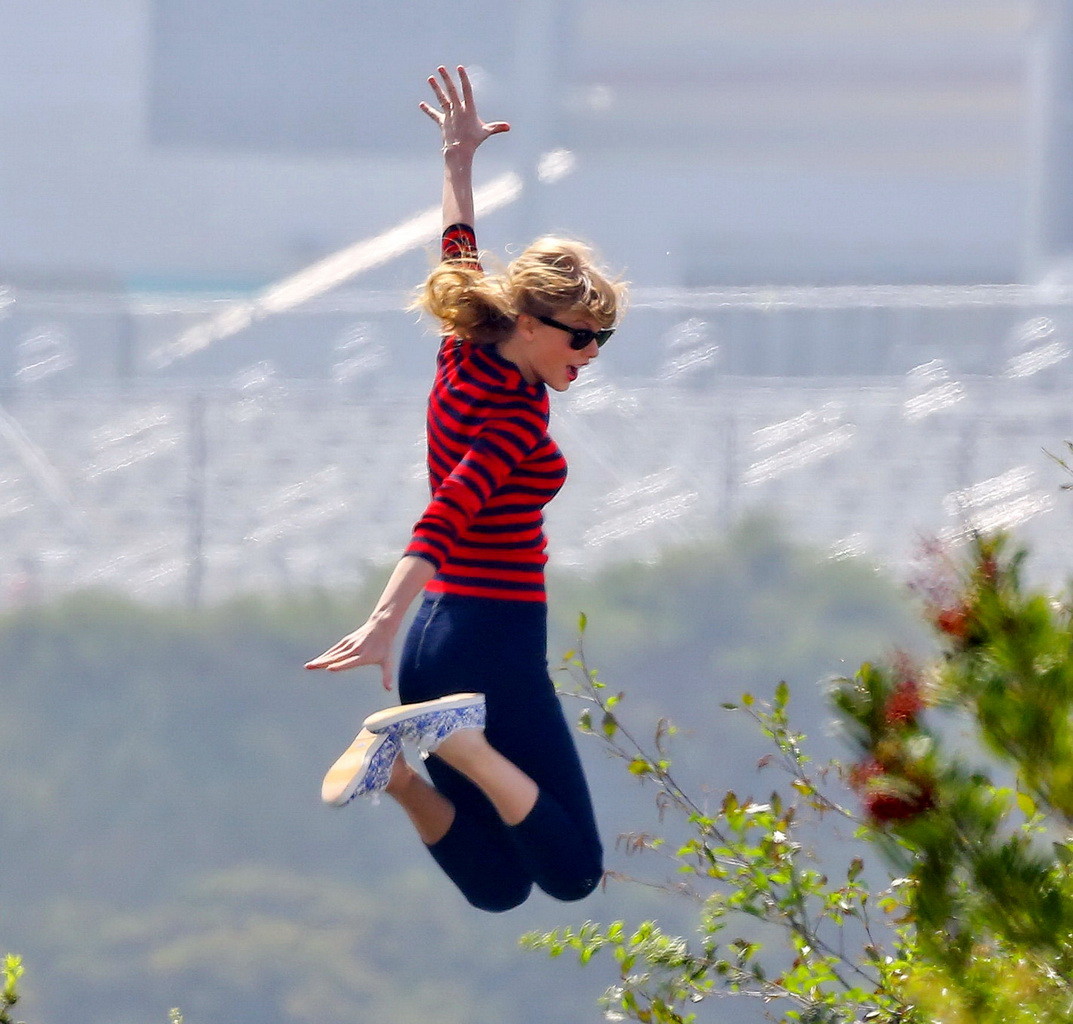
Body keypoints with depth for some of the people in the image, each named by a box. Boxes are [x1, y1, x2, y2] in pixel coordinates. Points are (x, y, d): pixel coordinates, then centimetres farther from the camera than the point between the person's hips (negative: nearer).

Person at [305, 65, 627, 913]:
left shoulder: (464, 361, 6)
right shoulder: (519, 409, -16)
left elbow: (461, 257, 25)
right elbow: (447, 516, -29)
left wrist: (460, 161, 33)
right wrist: (385, 622, -40)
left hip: (435, 638, 9)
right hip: (496, 644, -9)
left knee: (498, 887, 12)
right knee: (572, 872, -4)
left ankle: (398, 767, -10)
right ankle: (452, 738, -21)